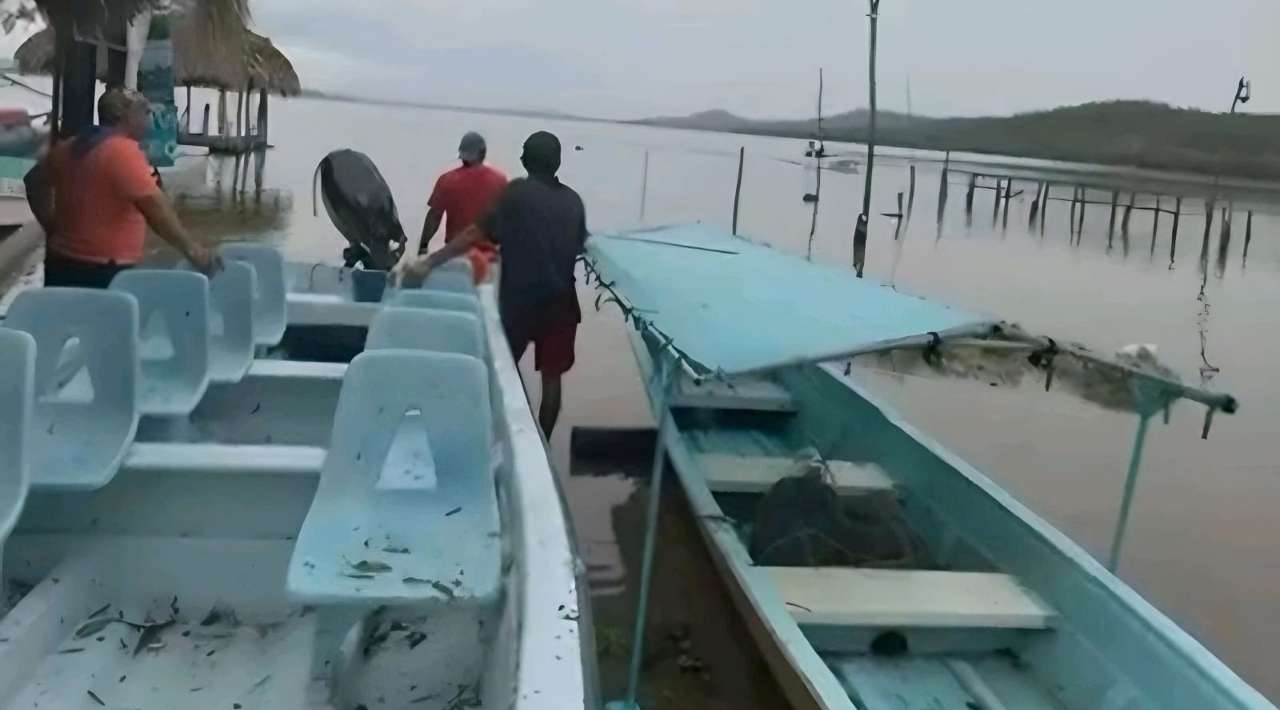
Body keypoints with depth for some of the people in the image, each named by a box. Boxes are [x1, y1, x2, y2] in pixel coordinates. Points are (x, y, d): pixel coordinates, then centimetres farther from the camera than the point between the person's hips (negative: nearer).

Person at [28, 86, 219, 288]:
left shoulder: (69, 147, 11)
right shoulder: (123, 152, -17)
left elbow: (37, 181, 25)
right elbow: (156, 209, -22)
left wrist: (53, 229, 25)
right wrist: (191, 249, -17)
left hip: (62, 262, 9)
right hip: (103, 271, -9)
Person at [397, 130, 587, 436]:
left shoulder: (516, 193, -6)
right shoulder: (573, 200, 5)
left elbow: (477, 233, -14)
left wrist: (429, 262, -15)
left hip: (518, 301, -2)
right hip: (560, 303, 3)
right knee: (551, 378, 10)